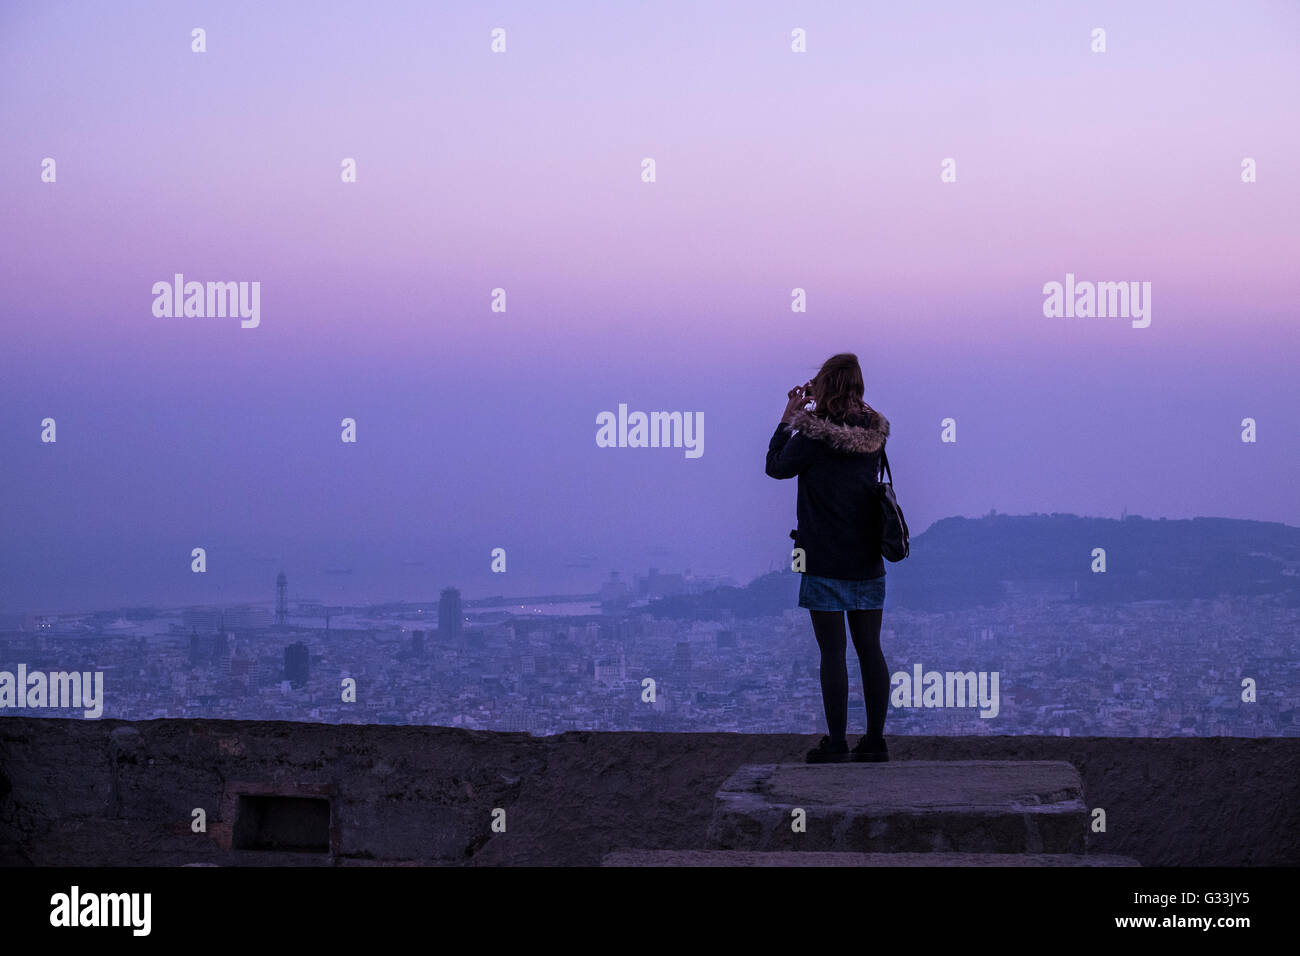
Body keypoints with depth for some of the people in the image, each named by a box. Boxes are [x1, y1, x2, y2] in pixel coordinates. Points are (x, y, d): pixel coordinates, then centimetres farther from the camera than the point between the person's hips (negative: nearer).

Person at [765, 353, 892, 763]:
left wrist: (789, 417, 7)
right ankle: (875, 740, 11)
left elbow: (777, 466, 1)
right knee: (869, 649, 9)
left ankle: (836, 742, 0)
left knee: (832, 652, -1)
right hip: (868, 561, 5)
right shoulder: (873, 432, 3)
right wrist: (814, 412, 17)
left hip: (826, 561, -5)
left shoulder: (815, 434, -14)